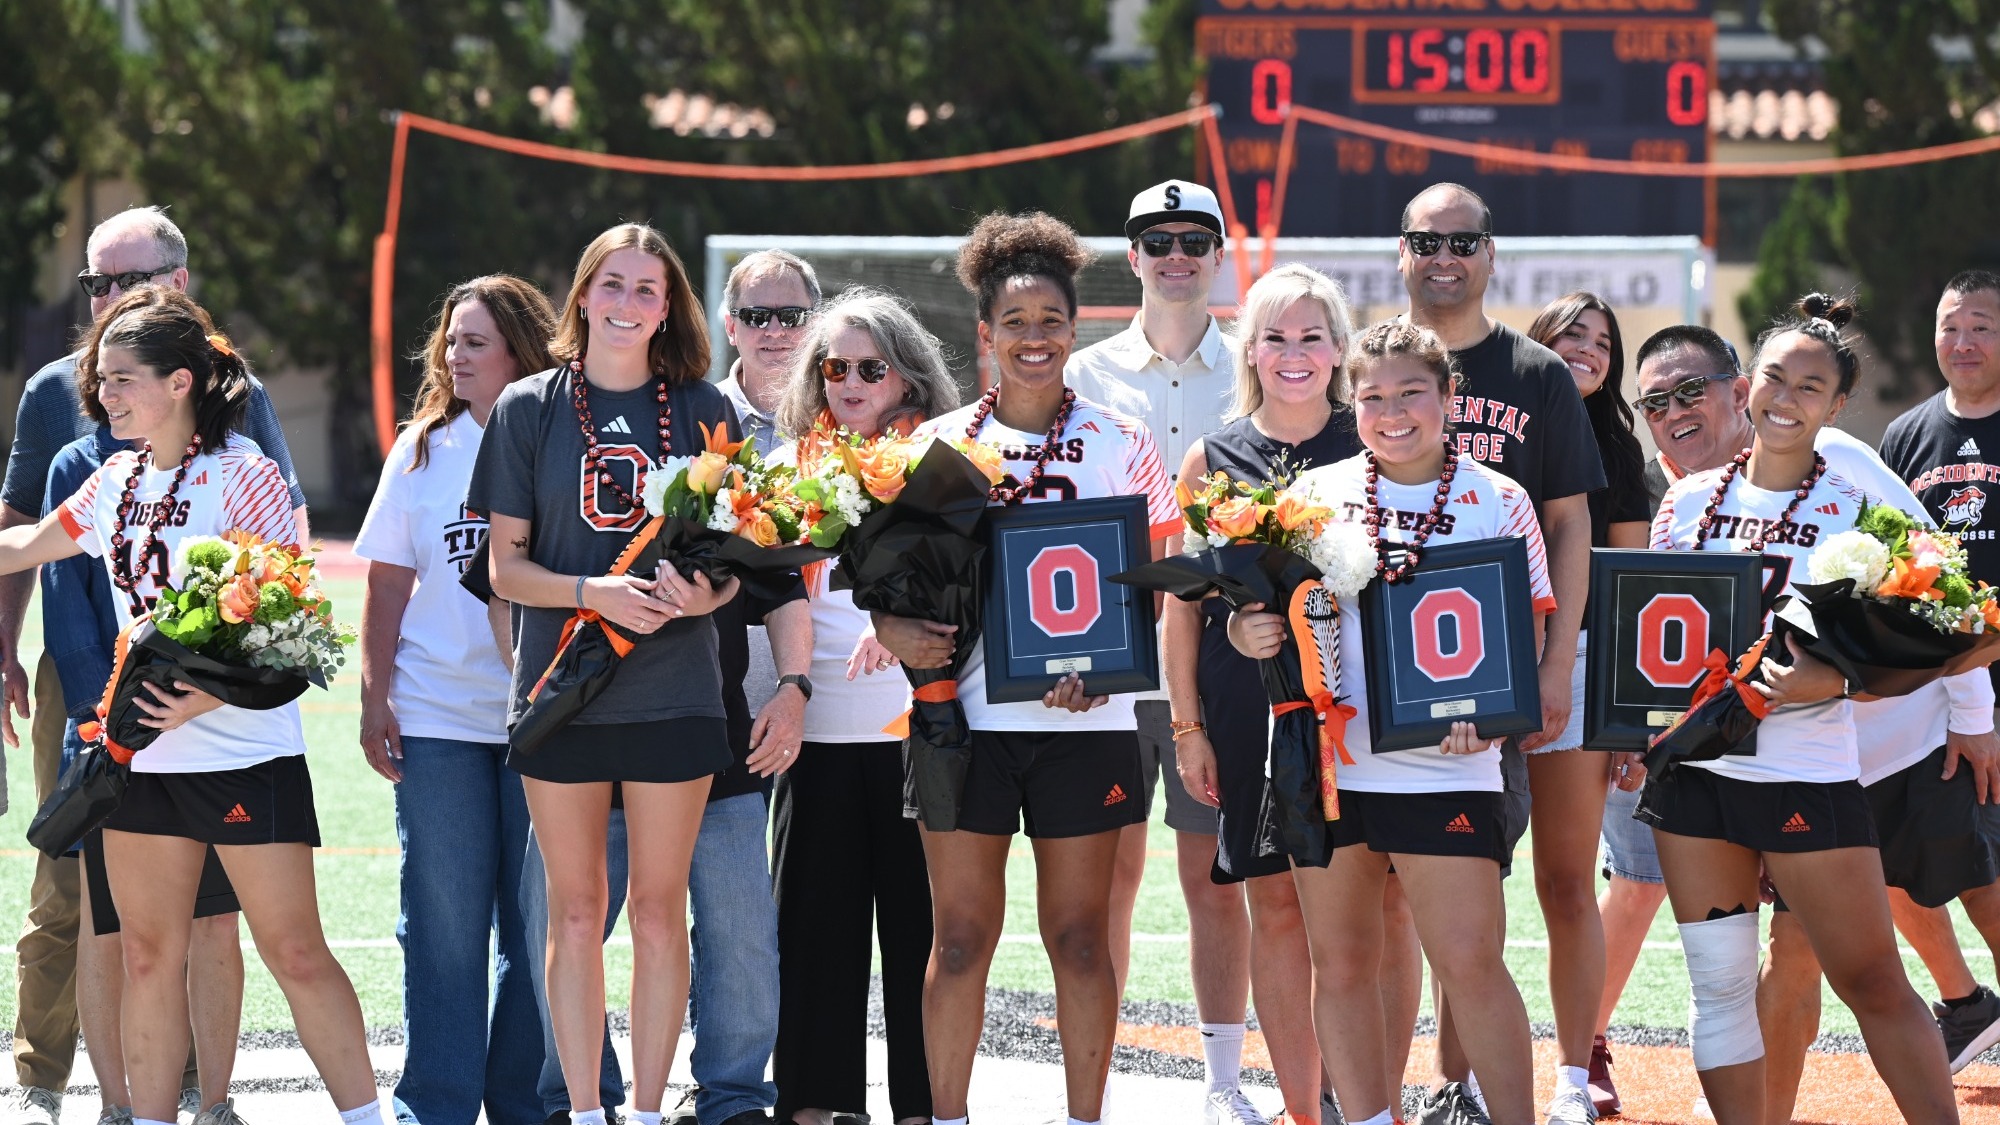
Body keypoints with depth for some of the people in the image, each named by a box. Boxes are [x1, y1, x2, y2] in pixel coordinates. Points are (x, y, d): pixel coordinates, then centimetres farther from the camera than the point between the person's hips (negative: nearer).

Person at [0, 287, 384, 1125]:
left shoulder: (242, 476, -11)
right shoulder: (117, 482, 9)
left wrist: (205, 699, -27)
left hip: (244, 752, -6)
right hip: (140, 754, 6)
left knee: (294, 952, -6)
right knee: (148, 956, 8)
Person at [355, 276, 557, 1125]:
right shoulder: (424, 449, 7)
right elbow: (388, 584, 9)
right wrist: (374, 698, 2)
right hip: (437, 720, 1)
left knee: (537, 923, 4)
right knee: (444, 925, 2)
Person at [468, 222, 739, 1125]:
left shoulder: (701, 409, 5)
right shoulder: (530, 408, 3)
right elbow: (506, 565, 1)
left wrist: (704, 594, -14)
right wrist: (593, 594, -17)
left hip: (672, 689, 0)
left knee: (659, 910, 2)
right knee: (575, 910, 4)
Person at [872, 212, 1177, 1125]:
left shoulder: (1120, 445, 4)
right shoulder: (936, 446, 6)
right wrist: (895, 629, -14)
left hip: (1085, 718, 0)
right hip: (964, 711, 0)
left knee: (1079, 935, 4)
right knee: (961, 934, 1)